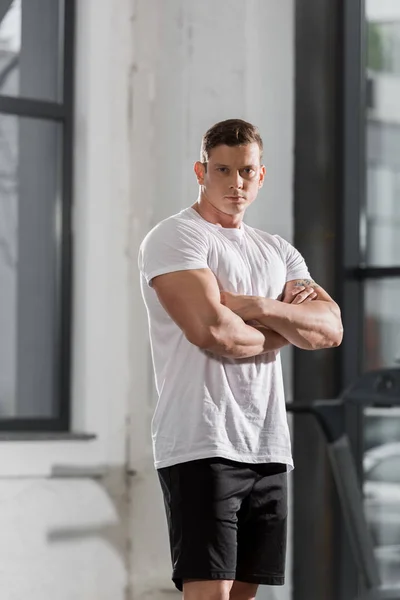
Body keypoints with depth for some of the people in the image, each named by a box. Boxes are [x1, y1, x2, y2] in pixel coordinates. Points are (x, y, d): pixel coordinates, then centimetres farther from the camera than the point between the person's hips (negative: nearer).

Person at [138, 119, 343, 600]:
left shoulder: (278, 252, 19)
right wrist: (288, 326, 0)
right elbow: (212, 330, -18)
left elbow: (331, 329, 5)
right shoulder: (175, 237, -3)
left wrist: (253, 306, -11)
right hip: (202, 446, -7)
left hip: (268, 448, 7)